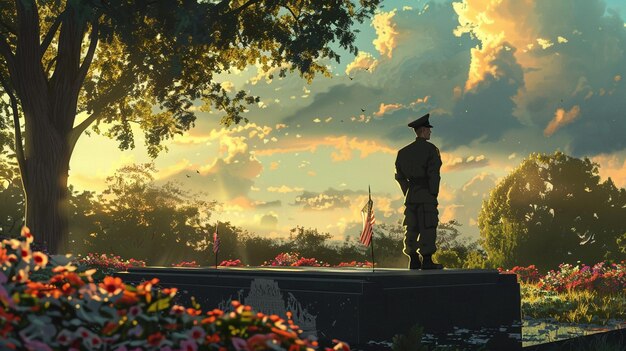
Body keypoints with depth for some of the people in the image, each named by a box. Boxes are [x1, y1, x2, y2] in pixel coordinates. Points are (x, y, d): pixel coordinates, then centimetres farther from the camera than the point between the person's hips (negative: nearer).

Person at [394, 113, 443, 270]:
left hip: (411, 196, 6)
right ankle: (427, 261, -7)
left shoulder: (404, 151, 13)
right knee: (428, 227, -5)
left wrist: (408, 193, 16)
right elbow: (433, 174, -13)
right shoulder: (430, 149, -6)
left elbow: (399, 176, 13)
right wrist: (434, 194, -8)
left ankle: (413, 261, 8)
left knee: (412, 227, 7)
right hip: (426, 195, -6)